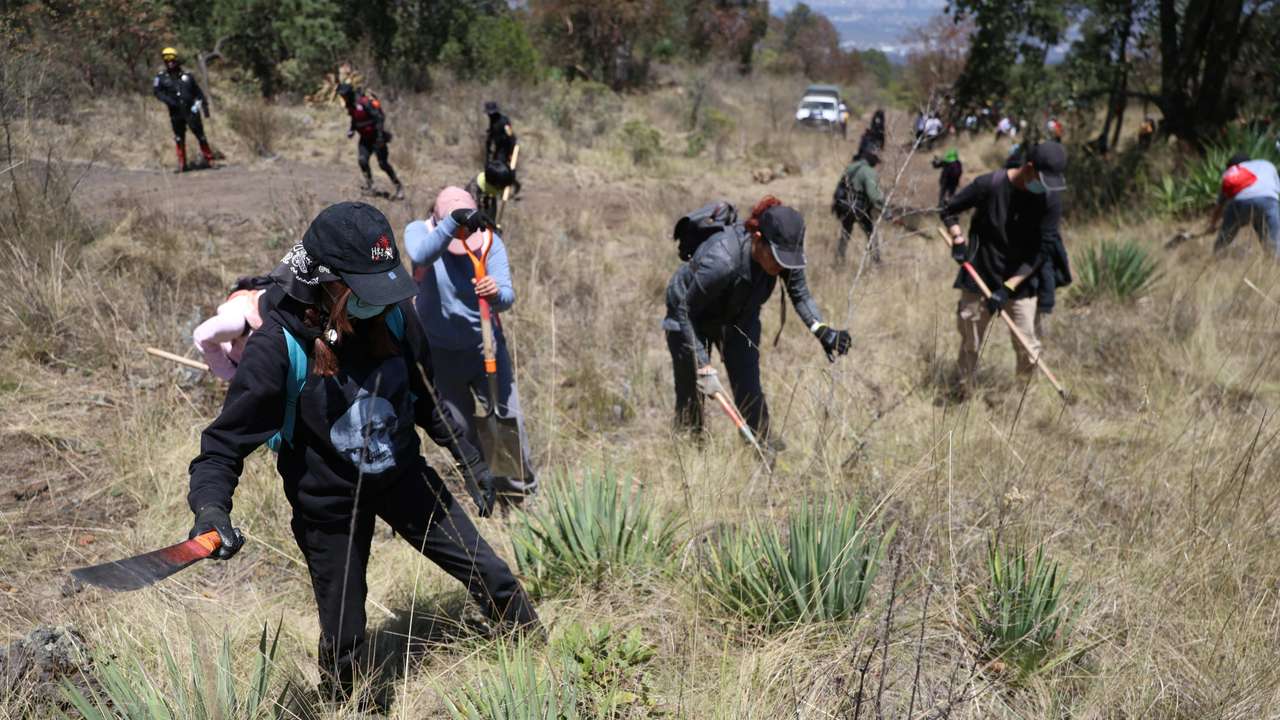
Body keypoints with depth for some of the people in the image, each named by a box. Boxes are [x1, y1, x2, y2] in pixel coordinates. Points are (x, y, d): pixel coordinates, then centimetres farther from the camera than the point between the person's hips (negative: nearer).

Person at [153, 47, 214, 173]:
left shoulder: (187, 75, 6)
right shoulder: (161, 76, 2)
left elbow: (198, 91, 12)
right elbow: (156, 90, -6)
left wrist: (205, 106, 10)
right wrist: (168, 100, -20)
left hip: (191, 110, 0)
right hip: (175, 113, 0)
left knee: (200, 135, -2)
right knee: (179, 138, 7)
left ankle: (209, 160, 6)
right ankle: (182, 165, 13)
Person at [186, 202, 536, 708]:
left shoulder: (393, 316, -12)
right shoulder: (278, 346, -26)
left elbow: (425, 398, 6)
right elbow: (226, 442, -21)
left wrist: (470, 458, 9)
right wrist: (210, 508, -38)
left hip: (403, 478, 4)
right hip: (330, 503, -3)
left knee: (488, 572, 10)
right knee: (344, 635, 10)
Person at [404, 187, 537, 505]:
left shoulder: (490, 241, -10)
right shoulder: (419, 231, -13)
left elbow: (508, 297, -19)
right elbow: (421, 256, -39)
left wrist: (496, 294, -43)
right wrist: (453, 222, -53)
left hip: (486, 346, 1)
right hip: (440, 352, 0)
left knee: (509, 419, -5)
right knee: (462, 432, 9)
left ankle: (523, 493, 11)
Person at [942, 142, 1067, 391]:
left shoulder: (1051, 198, -9)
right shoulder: (990, 184, -14)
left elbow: (1044, 249, -9)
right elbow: (949, 211, 2)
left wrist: (1008, 287, -14)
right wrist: (958, 238, -16)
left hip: (1021, 284, 1)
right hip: (979, 280, -1)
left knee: (1028, 351, -2)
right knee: (969, 346, 8)